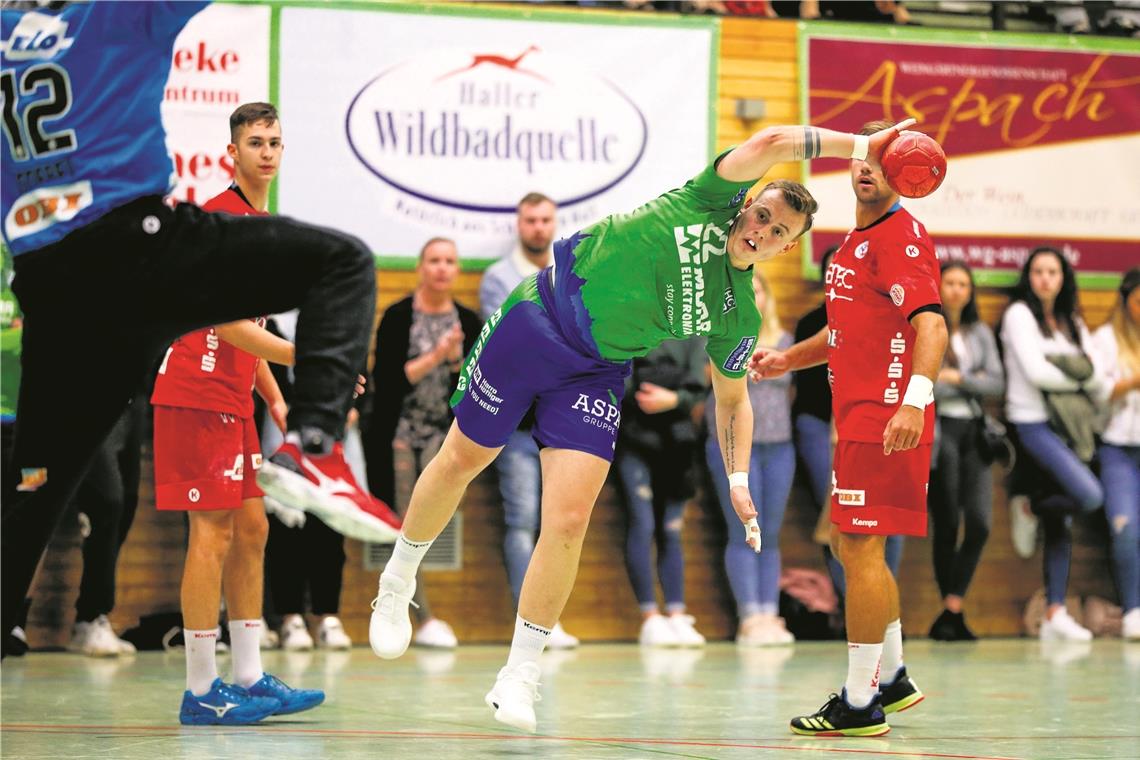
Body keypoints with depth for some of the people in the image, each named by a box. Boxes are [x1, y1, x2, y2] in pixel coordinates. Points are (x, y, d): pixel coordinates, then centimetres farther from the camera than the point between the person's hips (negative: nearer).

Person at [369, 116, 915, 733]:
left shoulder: (740, 316, -1)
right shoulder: (711, 200, -9)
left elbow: (732, 399, 12)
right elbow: (770, 143, -22)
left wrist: (738, 481, -1)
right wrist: (859, 145, -21)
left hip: (594, 375, 2)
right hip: (538, 317, -2)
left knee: (567, 521, -12)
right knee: (461, 462, 9)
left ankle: (519, 679, -1)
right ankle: (396, 584, 37)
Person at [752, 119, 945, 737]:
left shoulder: (901, 235, -12)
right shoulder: (857, 239, 19)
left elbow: (930, 323, -25)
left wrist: (915, 401, -36)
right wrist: (787, 359, 25)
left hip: (886, 415, -10)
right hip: (857, 415, 10)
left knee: (861, 549, -9)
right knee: (849, 544, 17)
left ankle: (860, 704, -4)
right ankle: (892, 679, 29)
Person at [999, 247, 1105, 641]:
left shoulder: (1072, 323, 17)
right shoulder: (1019, 314, -2)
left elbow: (1099, 376, 9)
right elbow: (1035, 371, -12)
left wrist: (1085, 376, -10)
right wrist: (1078, 380, 0)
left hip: (1066, 427, 6)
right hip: (1034, 425, -6)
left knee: (1061, 523, 3)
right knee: (1090, 495, -23)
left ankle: (1055, 613, 5)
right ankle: (1032, 508, 3)